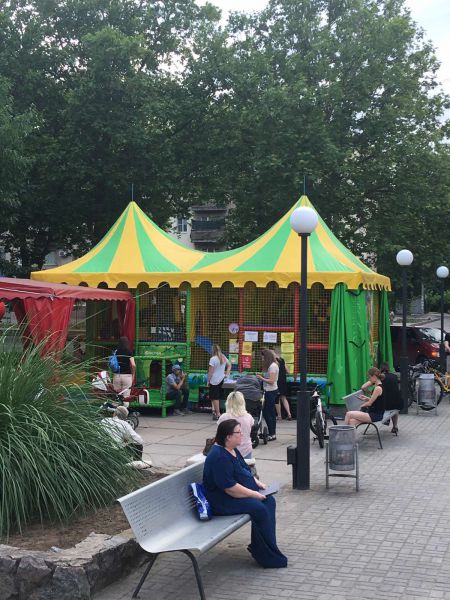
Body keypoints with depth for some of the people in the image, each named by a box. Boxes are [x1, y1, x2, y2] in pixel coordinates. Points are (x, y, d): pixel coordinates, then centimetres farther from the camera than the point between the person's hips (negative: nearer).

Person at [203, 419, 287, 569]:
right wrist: (253, 494, -21)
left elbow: (244, 472, 23)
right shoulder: (219, 457, -24)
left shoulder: (233, 450, 9)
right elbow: (229, 487, -27)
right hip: (222, 501, -11)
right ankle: (268, 556, -13)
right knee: (259, 508, -24)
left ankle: (259, 548, -3)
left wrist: (257, 482, 7)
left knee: (269, 500, -5)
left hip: (239, 493, 11)